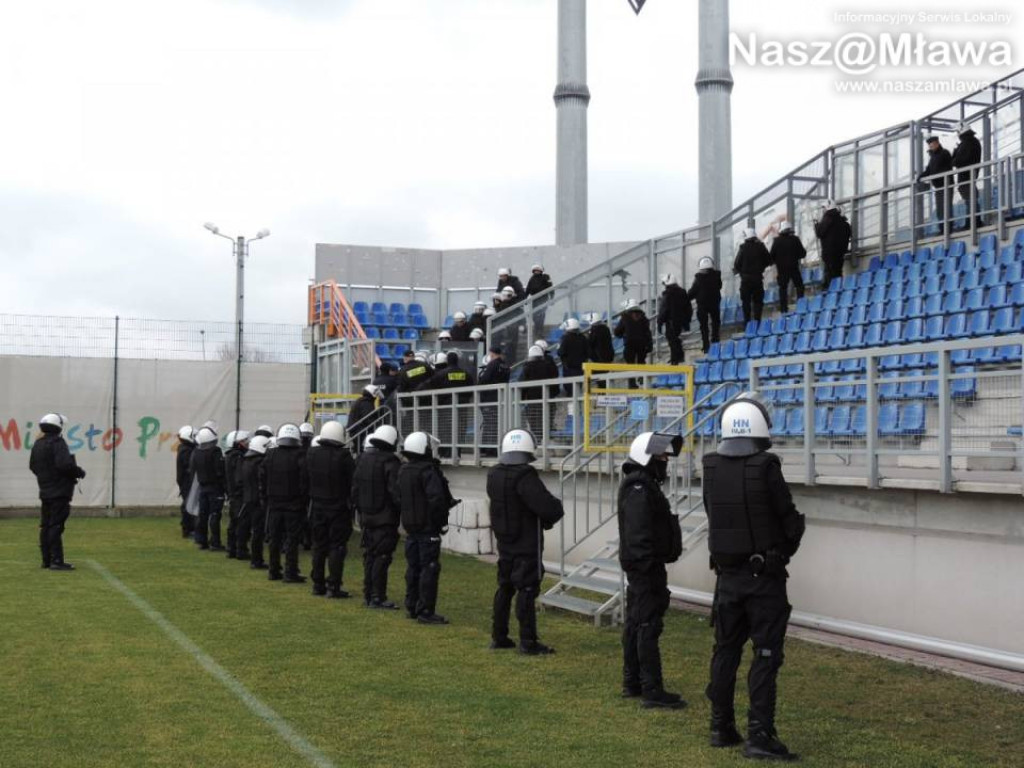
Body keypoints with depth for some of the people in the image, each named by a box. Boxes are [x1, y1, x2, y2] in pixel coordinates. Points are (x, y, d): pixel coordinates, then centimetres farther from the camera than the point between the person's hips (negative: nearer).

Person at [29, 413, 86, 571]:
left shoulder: (37, 445, 11)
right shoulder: (57, 443, -15)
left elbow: (33, 466, 18)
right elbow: (65, 464, -26)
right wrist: (79, 472, -10)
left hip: (45, 491, 9)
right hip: (59, 492, -9)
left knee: (45, 526, 12)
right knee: (56, 526, -9)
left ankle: (46, 560, 17)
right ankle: (57, 561, -11)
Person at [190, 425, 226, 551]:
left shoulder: (195, 452, 2)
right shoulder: (215, 452, -17)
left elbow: (193, 470, 9)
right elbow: (220, 471, -19)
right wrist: (223, 487, -11)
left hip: (202, 487, 6)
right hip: (215, 487, -6)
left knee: (202, 514, 12)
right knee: (214, 515, -3)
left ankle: (201, 541, 17)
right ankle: (214, 543, -3)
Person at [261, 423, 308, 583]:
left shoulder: (270, 456, 1)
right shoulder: (299, 457, -12)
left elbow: (263, 478, 4)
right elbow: (305, 481, -14)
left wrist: (268, 496, 13)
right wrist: (303, 499, -4)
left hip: (274, 504, 4)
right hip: (294, 504, -4)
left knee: (275, 539, 13)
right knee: (292, 539, 0)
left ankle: (274, 571, 18)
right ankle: (290, 573, -1)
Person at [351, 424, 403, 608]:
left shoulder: (362, 459, 8)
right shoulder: (390, 462, -14)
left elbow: (355, 487, 14)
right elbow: (396, 491, -19)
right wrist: (403, 510, -8)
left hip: (366, 517, 7)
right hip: (385, 518, -7)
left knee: (369, 555, 14)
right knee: (382, 557, -4)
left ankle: (368, 595, 19)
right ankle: (377, 597, -4)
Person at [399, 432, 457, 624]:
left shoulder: (403, 471, 9)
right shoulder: (428, 471, -18)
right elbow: (436, 499, -25)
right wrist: (442, 522, -14)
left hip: (410, 527, 8)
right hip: (428, 527, -8)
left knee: (413, 567, 16)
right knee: (429, 568, -4)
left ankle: (411, 607, 22)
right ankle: (425, 611, -4)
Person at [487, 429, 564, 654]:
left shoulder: (494, 475, 3)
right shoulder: (525, 477, -22)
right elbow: (549, 507, -29)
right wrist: (552, 513, -3)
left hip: (504, 543, 7)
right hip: (527, 545, -7)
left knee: (504, 588, 16)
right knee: (527, 590, -2)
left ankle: (499, 637, 23)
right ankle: (528, 642, 1)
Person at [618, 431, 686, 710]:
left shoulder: (642, 486, 16)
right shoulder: (640, 491, -18)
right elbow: (639, 535, -25)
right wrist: (650, 569, -26)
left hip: (639, 569, 11)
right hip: (646, 567, -11)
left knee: (635, 624, 15)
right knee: (648, 626, -9)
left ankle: (632, 683, 23)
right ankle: (652, 690, -8)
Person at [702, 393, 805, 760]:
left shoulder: (711, 469, -2)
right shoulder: (766, 469, -16)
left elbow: (714, 516, 2)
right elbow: (790, 521, -10)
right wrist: (785, 548, 10)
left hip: (727, 574, 5)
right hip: (764, 575, -5)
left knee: (726, 650, 15)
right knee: (765, 655, -1)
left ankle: (721, 727, 22)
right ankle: (759, 735, -4)